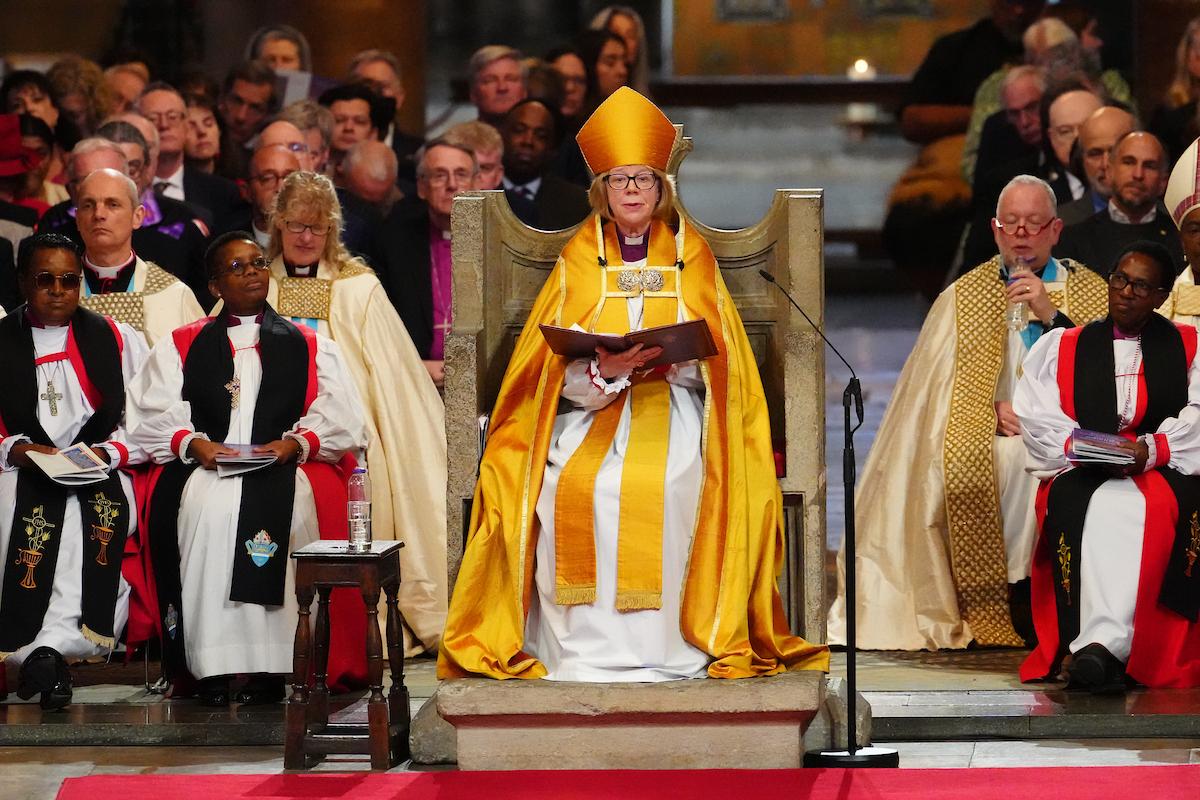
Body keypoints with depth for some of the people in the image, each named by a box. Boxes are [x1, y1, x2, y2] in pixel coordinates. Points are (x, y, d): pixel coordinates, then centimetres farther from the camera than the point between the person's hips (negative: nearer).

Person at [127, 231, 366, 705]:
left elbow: (342, 420, 8)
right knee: (209, 504, -35)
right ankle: (212, 667, -34)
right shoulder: (181, 346, 22)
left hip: (284, 470, 0)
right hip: (205, 469, 0)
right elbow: (150, 417, 9)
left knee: (276, 504, -36)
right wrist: (192, 443, -10)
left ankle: (268, 666, -35)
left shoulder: (311, 346, 21)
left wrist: (295, 443, -11)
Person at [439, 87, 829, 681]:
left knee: (666, 480, -31)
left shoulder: (691, 258, 11)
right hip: (590, 410, 1)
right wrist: (605, 370, -19)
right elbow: (558, 373, 1)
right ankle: (583, 645, -25)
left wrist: (674, 359, -15)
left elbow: (717, 359, 5)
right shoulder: (579, 261, 10)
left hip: (675, 405, -1)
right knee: (576, 484, -29)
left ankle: (666, 642, -27)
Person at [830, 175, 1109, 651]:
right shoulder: (963, 298, 17)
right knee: (958, 461, -33)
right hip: (989, 430, 1)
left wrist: (1052, 315, -9)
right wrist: (993, 408, -11)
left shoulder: (1091, 294, 14)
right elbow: (938, 383, 7)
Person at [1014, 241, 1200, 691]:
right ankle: (1107, 647, -49)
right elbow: (1035, 417, 6)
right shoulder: (1060, 348, 20)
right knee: (1102, 507, -37)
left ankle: (1099, 647, -50)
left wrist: (1150, 450, -17)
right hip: (1080, 476, 1)